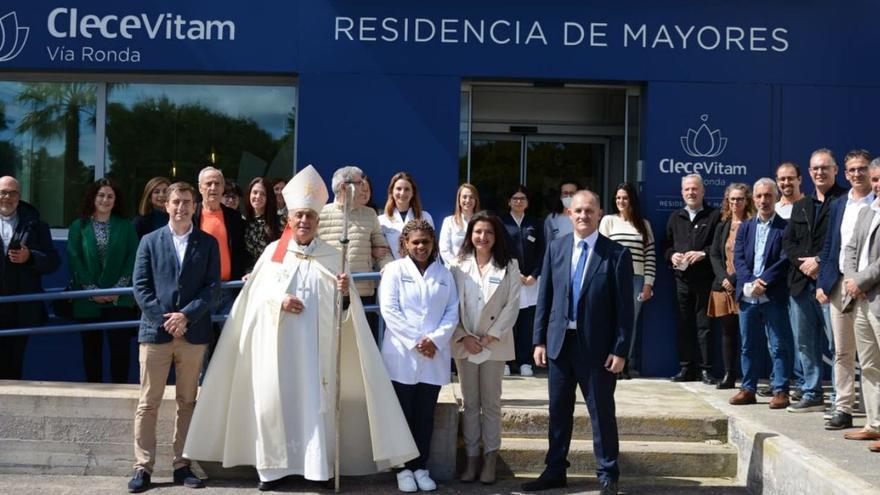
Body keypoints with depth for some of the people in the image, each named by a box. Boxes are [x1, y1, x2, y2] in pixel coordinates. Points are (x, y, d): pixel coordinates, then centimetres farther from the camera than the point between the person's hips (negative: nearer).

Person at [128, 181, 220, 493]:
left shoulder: (208, 243, 9)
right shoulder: (150, 241, 8)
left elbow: (213, 287, 1)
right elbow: (141, 286, 1)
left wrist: (186, 315, -12)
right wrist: (163, 318, -11)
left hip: (193, 333, 1)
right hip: (155, 330, -1)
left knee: (187, 403, 6)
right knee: (148, 403, 1)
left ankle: (182, 465, 13)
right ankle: (143, 467, 6)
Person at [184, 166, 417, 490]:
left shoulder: (333, 256, 6)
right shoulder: (273, 252, 5)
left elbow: (341, 308, 4)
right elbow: (256, 295, 3)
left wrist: (345, 292, -17)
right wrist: (279, 302, -14)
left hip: (316, 346, 0)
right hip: (277, 344, 0)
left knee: (317, 401, -2)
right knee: (276, 399, 2)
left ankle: (321, 466, 6)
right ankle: (276, 466, 11)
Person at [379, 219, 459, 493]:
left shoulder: (444, 273, 12)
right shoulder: (394, 269, 2)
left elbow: (452, 312, 5)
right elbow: (389, 310, -7)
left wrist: (435, 339, -10)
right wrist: (416, 341, -13)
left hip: (435, 356, 3)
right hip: (402, 355, -2)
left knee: (425, 416, 7)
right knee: (403, 414, 3)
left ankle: (421, 467, 15)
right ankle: (404, 469, 12)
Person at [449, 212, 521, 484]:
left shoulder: (508, 266, 0)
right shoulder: (458, 265, 2)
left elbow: (512, 305, -4)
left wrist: (491, 337, -11)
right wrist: (464, 337, -10)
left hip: (495, 344, -1)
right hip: (464, 344, 1)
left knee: (491, 403, 5)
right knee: (470, 403, 7)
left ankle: (490, 459, 11)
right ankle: (472, 457, 13)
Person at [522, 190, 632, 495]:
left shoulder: (617, 254, -6)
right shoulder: (556, 248, 4)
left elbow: (624, 307, -7)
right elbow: (544, 297, 6)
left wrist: (620, 350, -11)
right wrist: (540, 339, 2)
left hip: (597, 345, -3)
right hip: (560, 341, 4)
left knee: (602, 412, 6)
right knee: (558, 410, 13)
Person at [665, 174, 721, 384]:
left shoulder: (714, 216, 2)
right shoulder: (675, 218, 16)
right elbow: (667, 245, 19)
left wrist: (703, 253, -16)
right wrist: (672, 256, -1)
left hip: (704, 279, -4)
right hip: (682, 278, 4)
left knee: (704, 325, -2)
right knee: (684, 325, 6)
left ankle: (705, 369, 4)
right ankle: (687, 368, 13)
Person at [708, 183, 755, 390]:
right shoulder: (722, 226, 14)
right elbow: (714, 255, 9)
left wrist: (735, 279, -15)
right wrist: (723, 278, -6)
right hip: (724, 285, 5)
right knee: (728, 331, 8)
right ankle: (729, 376, 14)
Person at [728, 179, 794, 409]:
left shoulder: (786, 227, 0)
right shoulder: (745, 228, 14)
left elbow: (785, 260, -9)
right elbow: (738, 258, 5)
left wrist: (763, 282, -16)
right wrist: (750, 282, -12)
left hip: (774, 297, -4)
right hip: (747, 295, 4)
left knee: (779, 345, 0)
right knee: (749, 345, 10)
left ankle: (780, 391, 6)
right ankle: (748, 389, 18)